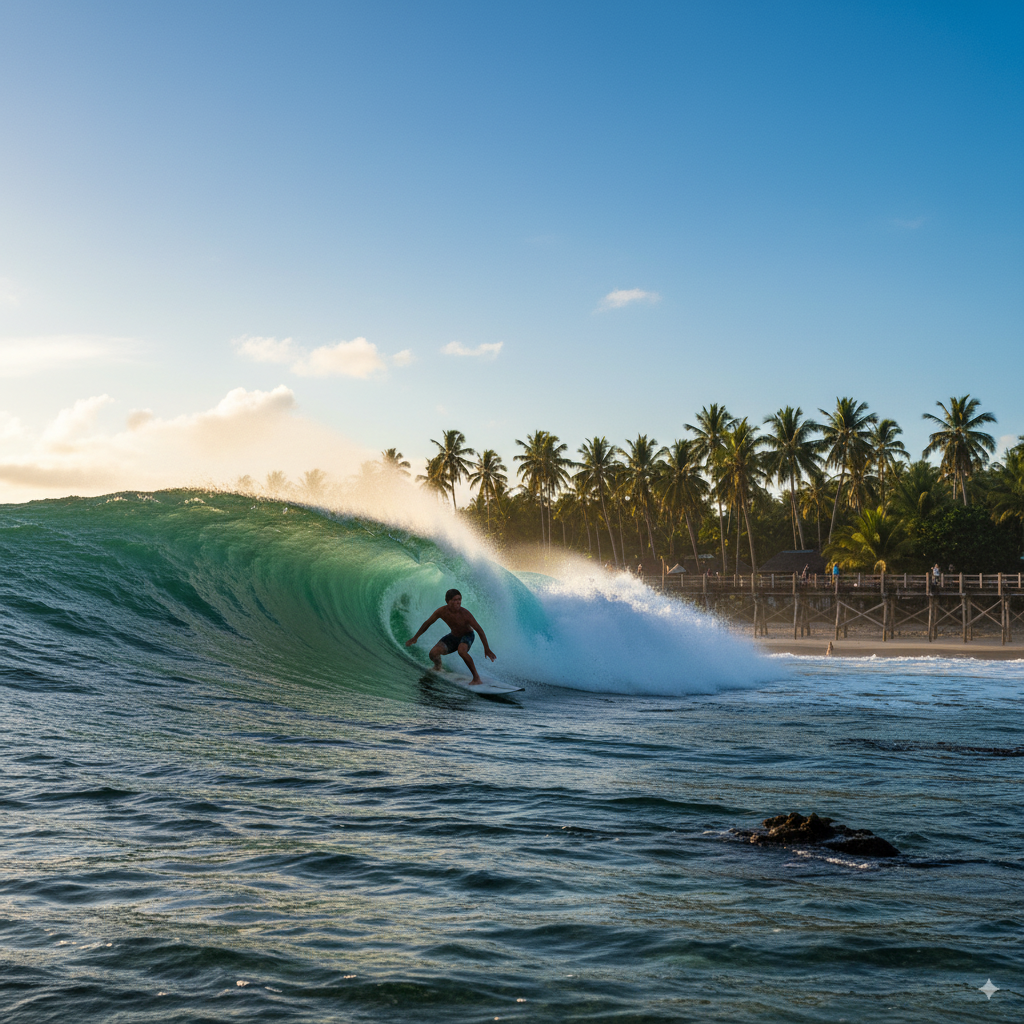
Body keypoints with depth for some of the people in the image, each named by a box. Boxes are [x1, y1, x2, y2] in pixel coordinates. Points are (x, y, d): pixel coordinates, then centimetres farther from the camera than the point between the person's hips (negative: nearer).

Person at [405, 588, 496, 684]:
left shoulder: (465, 614, -30)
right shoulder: (442, 611, -20)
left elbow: (479, 630, -24)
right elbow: (427, 623, -3)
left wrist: (487, 649, -26)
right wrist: (415, 638, 5)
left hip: (467, 636, -4)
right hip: (453, 636, 4)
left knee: (461, 650, -39)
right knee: (433, 653, -15)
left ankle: (476, 678, -29)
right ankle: (438, 667, 24)